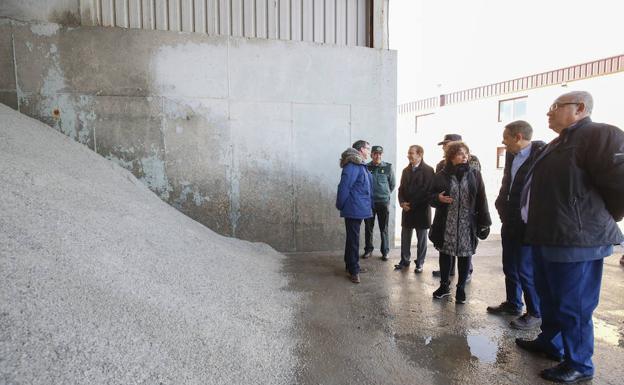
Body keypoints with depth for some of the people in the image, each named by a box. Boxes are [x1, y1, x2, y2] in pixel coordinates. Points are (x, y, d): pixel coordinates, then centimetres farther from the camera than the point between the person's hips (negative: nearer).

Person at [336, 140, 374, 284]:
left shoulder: (361, 165, 14)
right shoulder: (352, 166, -17)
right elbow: (344, 187, -19)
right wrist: (340, 206, -10)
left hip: (358, 208, 10)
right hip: (354, 209, -10)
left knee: (352, 238, 17)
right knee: (353, 239, -2)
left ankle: (350, 265, 29)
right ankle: (354, 270, 7)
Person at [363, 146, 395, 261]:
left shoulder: (388, 167, -1)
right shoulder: (366, 167, -1)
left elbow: (392, 184, 9)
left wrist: (387, 195, 11)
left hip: (383, 202, -1)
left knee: (384, 229, 5)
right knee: (368, 227, 9)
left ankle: (385, 251, 16)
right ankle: (368, 249, 23)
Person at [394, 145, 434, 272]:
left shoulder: (428, 170, -7)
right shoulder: (406, 170, 12)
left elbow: (428, 190, -13)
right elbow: (401, 188, 12)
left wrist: (412, 204, -15)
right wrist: (402, 202, -5)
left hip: (421, 210, -5)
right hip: (407, 210, 5)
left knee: (421, 238, 7)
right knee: (405, 237, 9)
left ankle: (419, 263, 18)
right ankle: (404, 260, 22)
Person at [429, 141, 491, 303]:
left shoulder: (474, 174, 2)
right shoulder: (441, 175, 0)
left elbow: (481, 200, 1)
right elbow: (431, 197, 7)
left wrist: (484, 222, -3)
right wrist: (438, 198, -16)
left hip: (467, 224, 0)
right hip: (446, 223, 0)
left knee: (465, 255, 6)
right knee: (445, 253, 9)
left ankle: (461, 288, 23)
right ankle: (444, 285, 27)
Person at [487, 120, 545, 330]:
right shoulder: (511, 155, 9)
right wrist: (501, 205, 10)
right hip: (509, 222, 8)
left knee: (525, 270, 0)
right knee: (509, 267, 16)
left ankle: (536, 313, 18)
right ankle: (513, 304, 33)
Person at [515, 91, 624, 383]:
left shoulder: (599, 135, -13)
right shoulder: (558, 144, 17)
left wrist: (599, 221, -7)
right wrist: (539, 226, 16)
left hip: (576, 240, -9)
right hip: (547, 237, 9)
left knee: (572, 307, 3)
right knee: (549, 298, 21)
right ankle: (550, 342, 39)